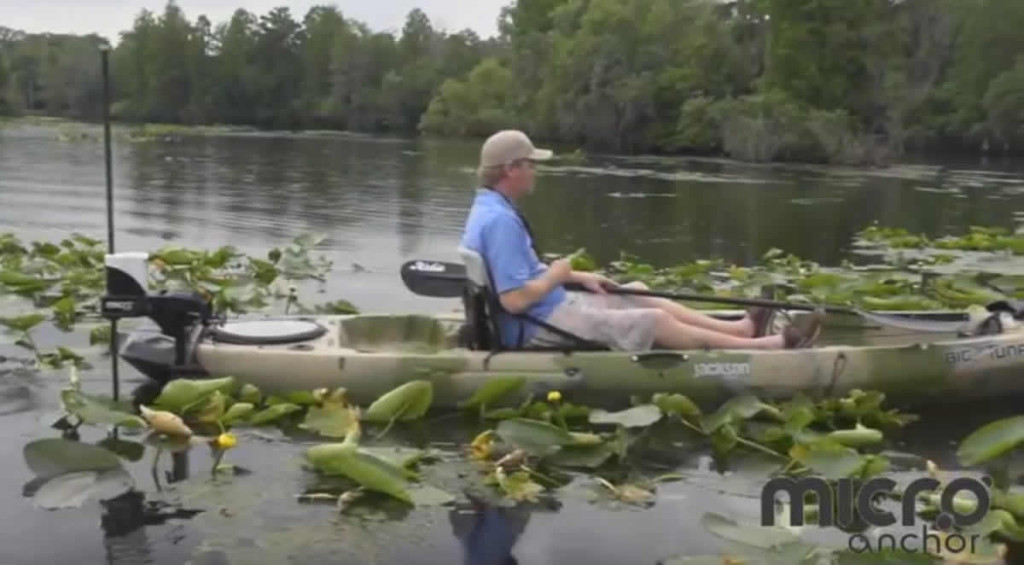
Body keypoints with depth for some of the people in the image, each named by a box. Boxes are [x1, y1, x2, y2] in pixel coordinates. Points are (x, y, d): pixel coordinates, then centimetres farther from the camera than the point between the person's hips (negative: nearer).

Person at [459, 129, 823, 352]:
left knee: (639, 297, 15)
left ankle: (739, 328, 19)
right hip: (539, 328, -11)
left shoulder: (491, 209, 9)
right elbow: (515, 299, -31)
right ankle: (763, 347, 2)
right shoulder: (500, 220, -25)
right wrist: (557, 275, -14)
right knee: (656, 322, -8)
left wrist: (577, 277, 12)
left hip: (548, 310, 11)